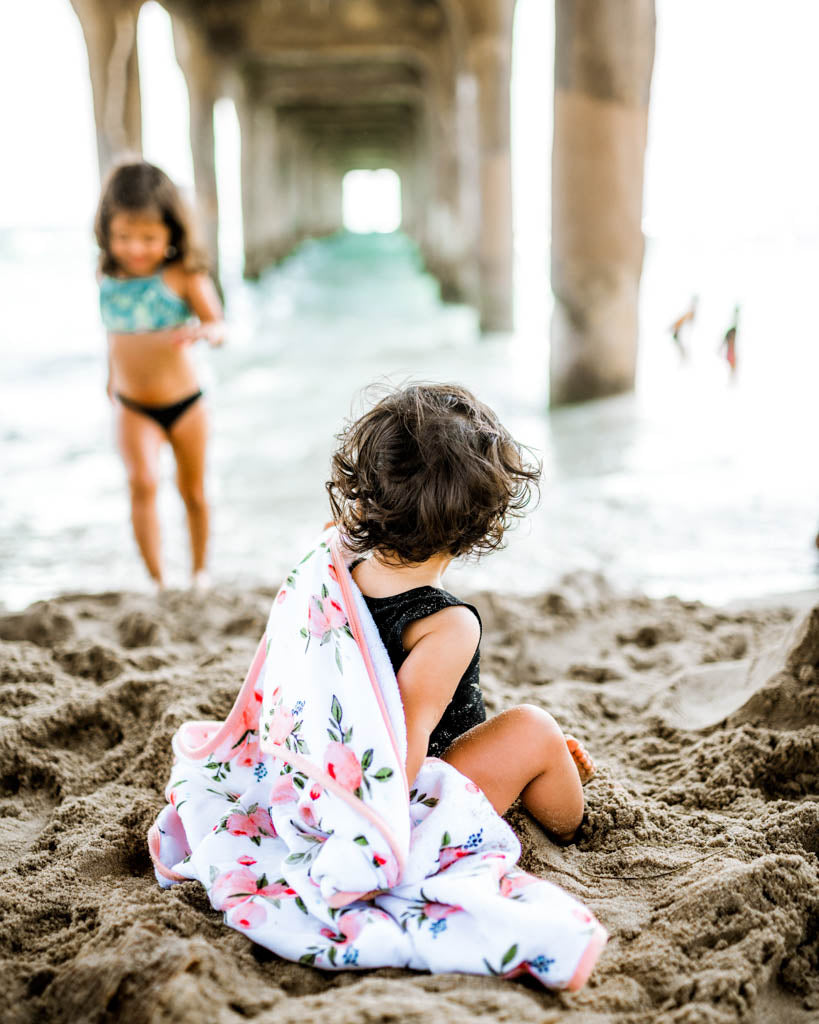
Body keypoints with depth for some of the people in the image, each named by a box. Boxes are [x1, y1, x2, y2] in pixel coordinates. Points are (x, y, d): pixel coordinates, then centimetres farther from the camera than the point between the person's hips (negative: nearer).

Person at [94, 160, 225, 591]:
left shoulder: (184, 276, -17)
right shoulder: (108, 276, -4)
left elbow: (218, 326, -26)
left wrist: (200, 332, -49)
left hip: (185, 403, -1)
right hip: (132, 408, 1)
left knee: (193, 492, 14)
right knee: (142, 483, -21)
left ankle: (200, 572, 36)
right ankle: (157, 582, -16)